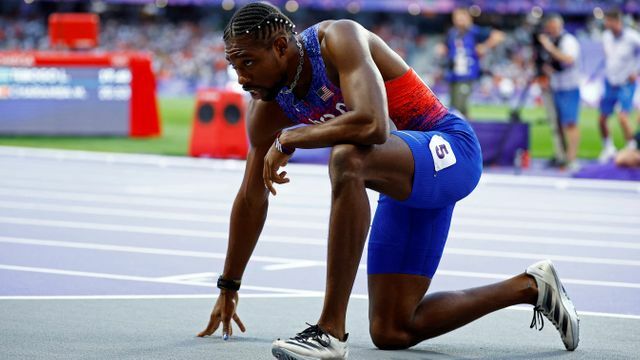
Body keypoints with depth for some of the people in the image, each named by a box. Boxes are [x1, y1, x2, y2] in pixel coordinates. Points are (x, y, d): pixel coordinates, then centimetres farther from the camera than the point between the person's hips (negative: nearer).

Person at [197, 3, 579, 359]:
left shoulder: (337, 40, -22)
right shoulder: (267, 108, -1)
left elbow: (373, 124, -39)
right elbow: (251, 199, 12)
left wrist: (288, 139, -27)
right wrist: (229, 287, 18)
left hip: (449, 150, -9)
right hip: (404, 183, 9)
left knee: (347, 158, -40)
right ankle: (529, 287, 21)